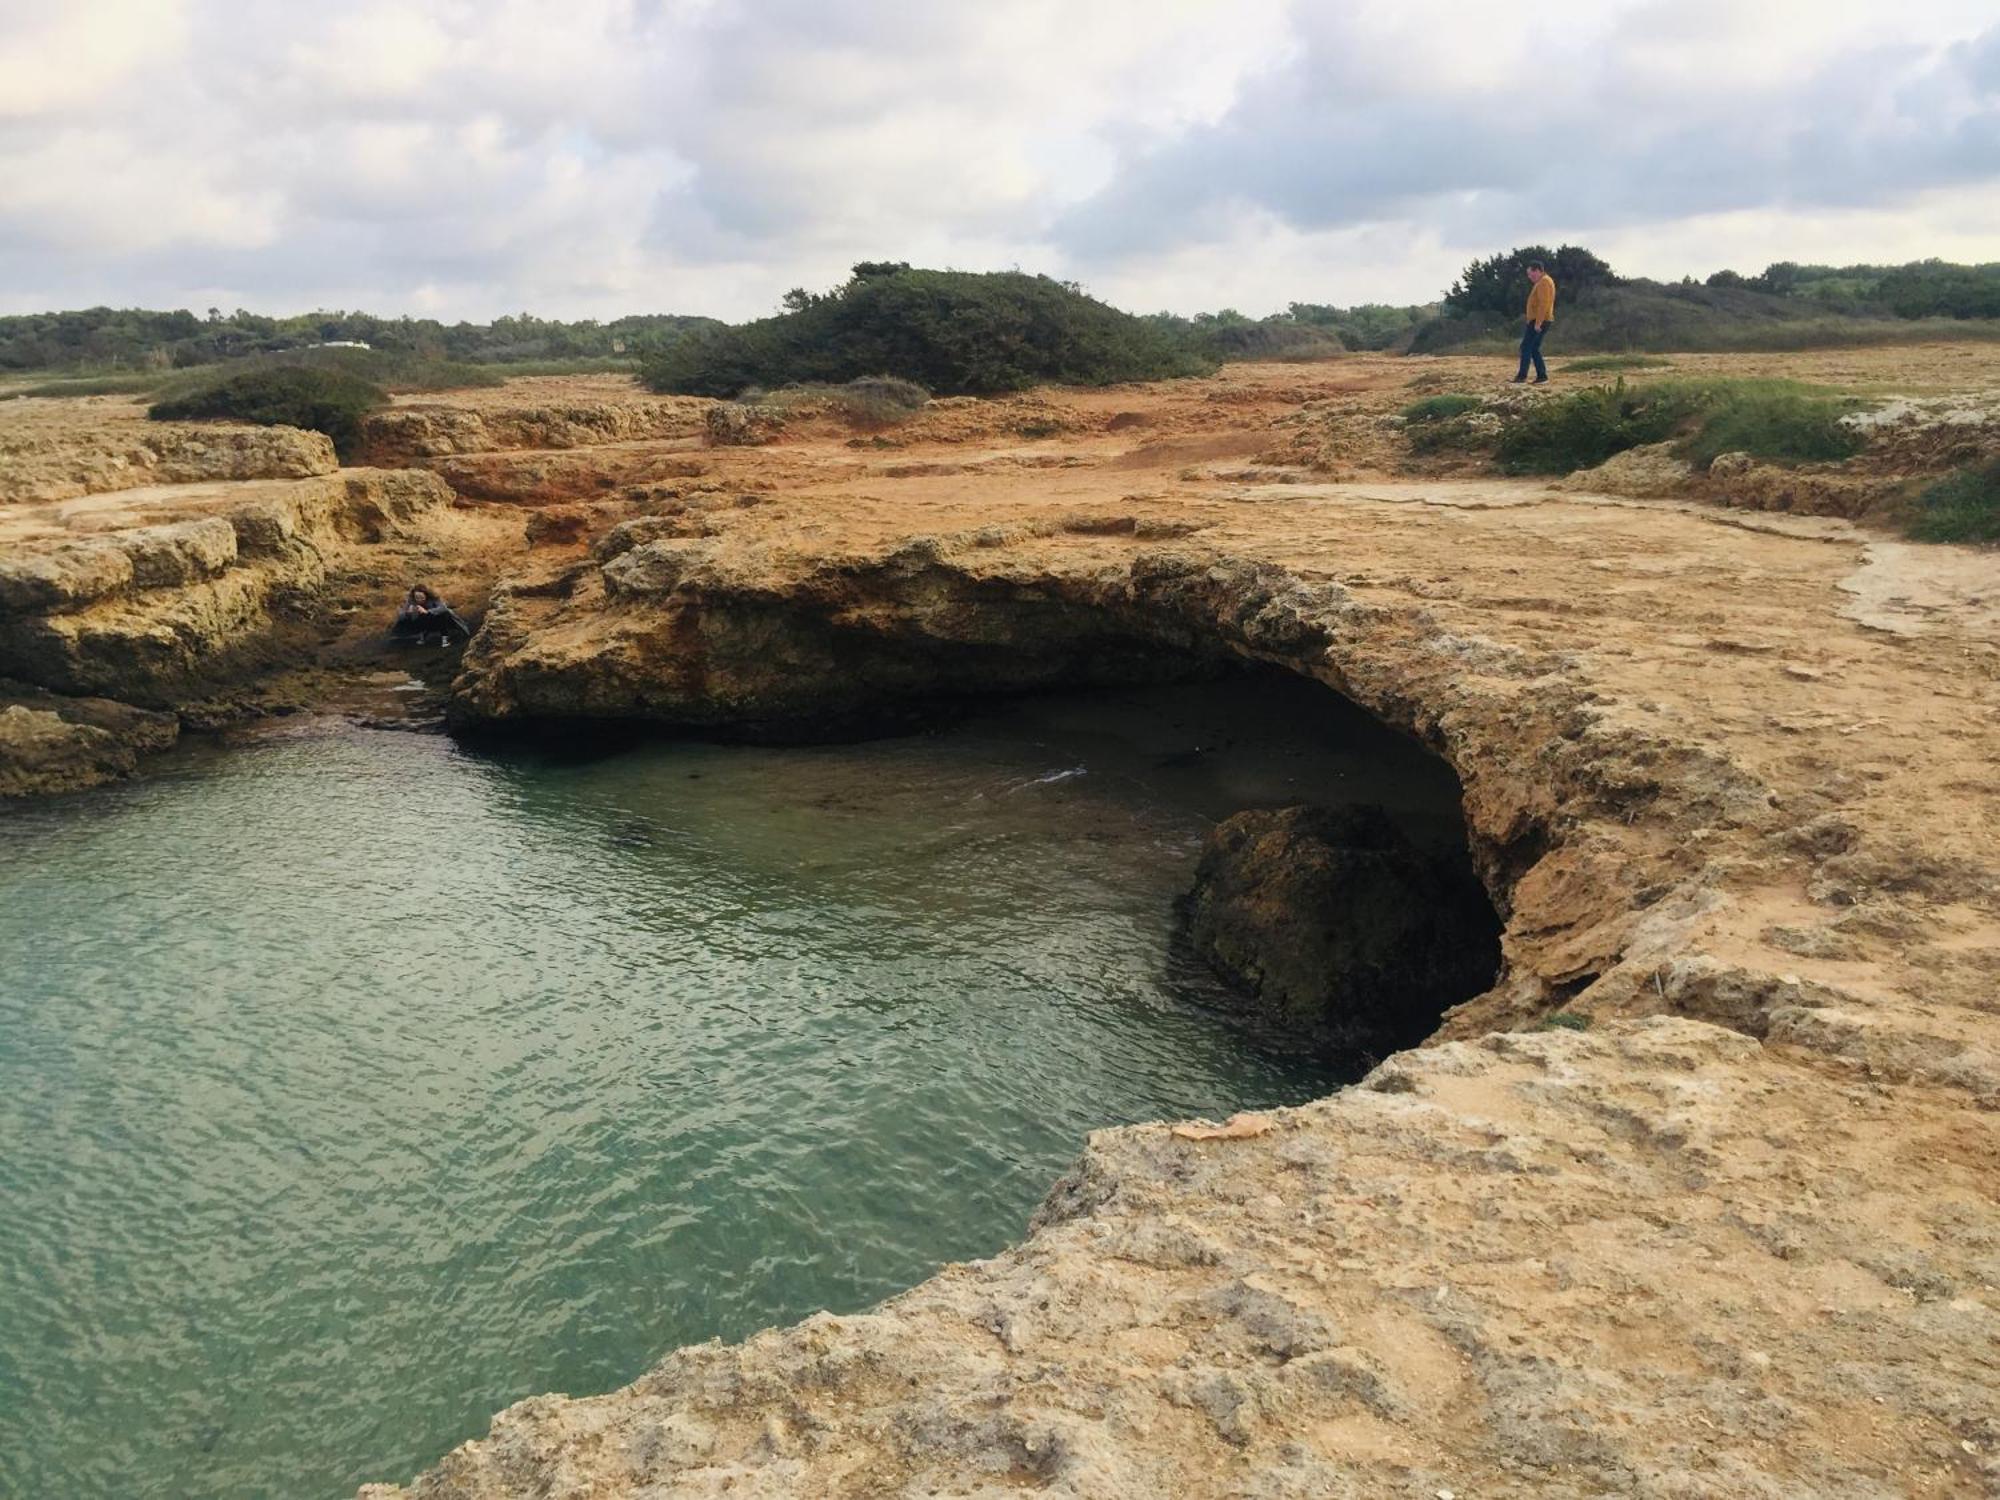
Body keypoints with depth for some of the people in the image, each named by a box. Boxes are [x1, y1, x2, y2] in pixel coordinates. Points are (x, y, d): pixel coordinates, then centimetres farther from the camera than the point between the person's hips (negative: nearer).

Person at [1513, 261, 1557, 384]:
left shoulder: (1544, 282, -14)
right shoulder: (1543, 281, 19)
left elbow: (1543, 304, -22)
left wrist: (1538, 323, -24)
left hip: (1538, 321, -10)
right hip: (1537, 321, 10)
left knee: (1526, 347, -9)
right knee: (1534, 349, 10)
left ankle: (1522, 376, -11)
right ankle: (1542, 376, 8)